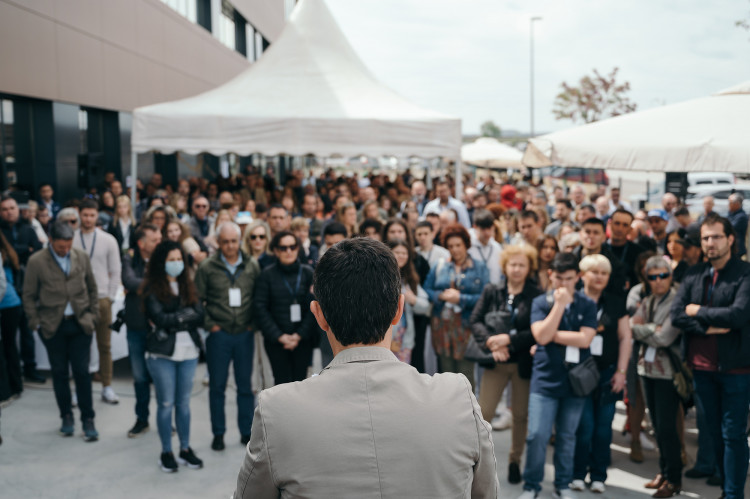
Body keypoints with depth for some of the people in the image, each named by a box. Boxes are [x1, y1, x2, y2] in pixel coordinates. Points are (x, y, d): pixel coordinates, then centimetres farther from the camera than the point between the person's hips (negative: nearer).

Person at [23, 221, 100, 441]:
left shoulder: (81, 257, 1)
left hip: (80, 324, 1)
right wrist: (36, 323, -4)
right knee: (59, 372, 9)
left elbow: (92, 288, 10)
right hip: (53, 326, -1)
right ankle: (66, 416, 23)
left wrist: (93, 316, 5)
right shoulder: (36, 261, -6)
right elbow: (29, 296, 0)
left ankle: (88, 420, 9)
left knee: (82, 372, 1)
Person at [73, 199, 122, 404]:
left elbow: (116, 271, 5)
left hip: (101, 299, 1)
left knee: (105, 346, 6)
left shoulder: (108, 240, 4)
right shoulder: (71, 240, 0)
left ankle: (107, 387, 13)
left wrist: (110, 298, 0)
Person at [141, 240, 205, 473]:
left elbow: (199, 316, -2)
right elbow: (160, 318, -16)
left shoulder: (188, 286, 8)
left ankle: (185, 449, 22)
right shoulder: (151, 288, -5)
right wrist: (186, 314, -8)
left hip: (189, 351, 4)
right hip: (162, 353, -4)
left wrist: (174, 319, -13)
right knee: (166, 404, 4)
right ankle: (166, 452, 16)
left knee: (184, 402, 11)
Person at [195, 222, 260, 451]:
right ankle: (218, 433, 17)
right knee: (217, 386, 6)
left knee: (245, 385, 9)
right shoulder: (207, 267, -2)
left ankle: (247, 432, 20)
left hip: (244, 335, 2)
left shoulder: (252, 266, 3)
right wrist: (209, 324, -5)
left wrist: (252, 323, 0)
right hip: (218, 335, -1)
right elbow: (198, 300, 0)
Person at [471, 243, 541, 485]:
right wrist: (491, 343, -16)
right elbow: (475, 320, -2)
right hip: (496, 362, 1)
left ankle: (515, 461, 30)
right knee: (483, 412, -3)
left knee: (521, 415, 12)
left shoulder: (536, 296, -7)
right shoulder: (491, 291, 1)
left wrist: (509, 340, -18)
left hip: (523, 363, -1)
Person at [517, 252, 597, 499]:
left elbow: (585, 339, -11)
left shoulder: (587, 305, 1)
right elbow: (541, 336, -14)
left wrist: (553, 335, -9)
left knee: (567, 436, 11)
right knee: (537, 435, -5)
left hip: (575, 379, 1)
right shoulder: (540, 303, 0)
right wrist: (559, 304, -15)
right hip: (545, 379, -1)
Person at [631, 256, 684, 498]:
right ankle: (663, 472, 24)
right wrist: (653, 329, -16)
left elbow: (665, 338, -18)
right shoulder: (646, 302, 10)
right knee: (657, 424, 13)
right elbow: (633, 328, -2)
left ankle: (674, 479, 8)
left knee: (666, 427, -4)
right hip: (647, 367, 6)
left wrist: (641, 329, -6)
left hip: (667, 371, -6)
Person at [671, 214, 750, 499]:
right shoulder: (693, 274, 7)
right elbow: (676, 315, -1)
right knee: (715, 432, 14)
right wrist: (708, 328, -15)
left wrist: (698, 311, -10)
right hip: (702, 366, 5)